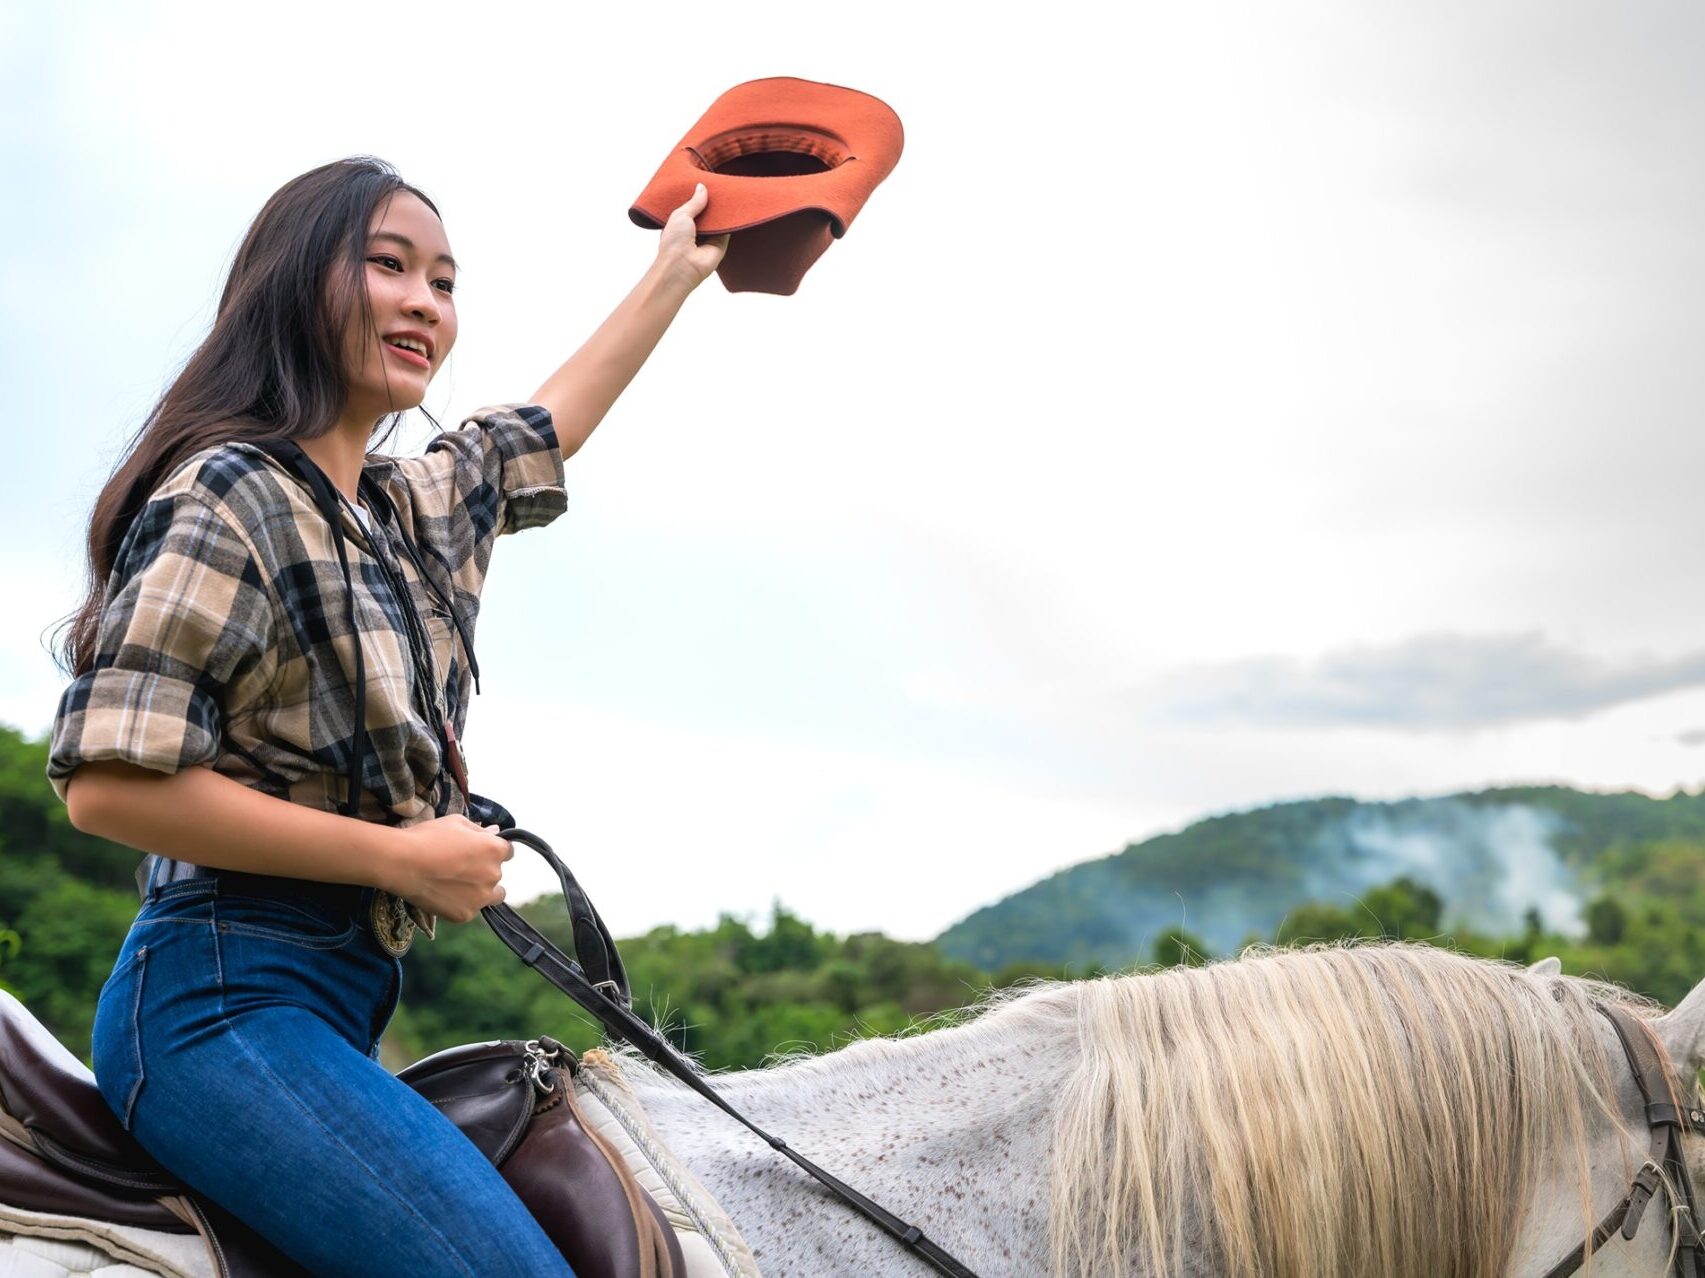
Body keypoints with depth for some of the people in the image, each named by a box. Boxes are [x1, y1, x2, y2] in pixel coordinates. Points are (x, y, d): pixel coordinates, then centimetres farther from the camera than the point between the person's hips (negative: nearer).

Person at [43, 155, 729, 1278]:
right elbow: (109, 782, -17)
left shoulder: (418, 509, 15)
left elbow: (549, 426, 36)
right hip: (226, 996, -9)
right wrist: (402, 856, -14)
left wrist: (679, 269, 44)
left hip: (342, 1003, 9)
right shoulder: (227, 496, -10)